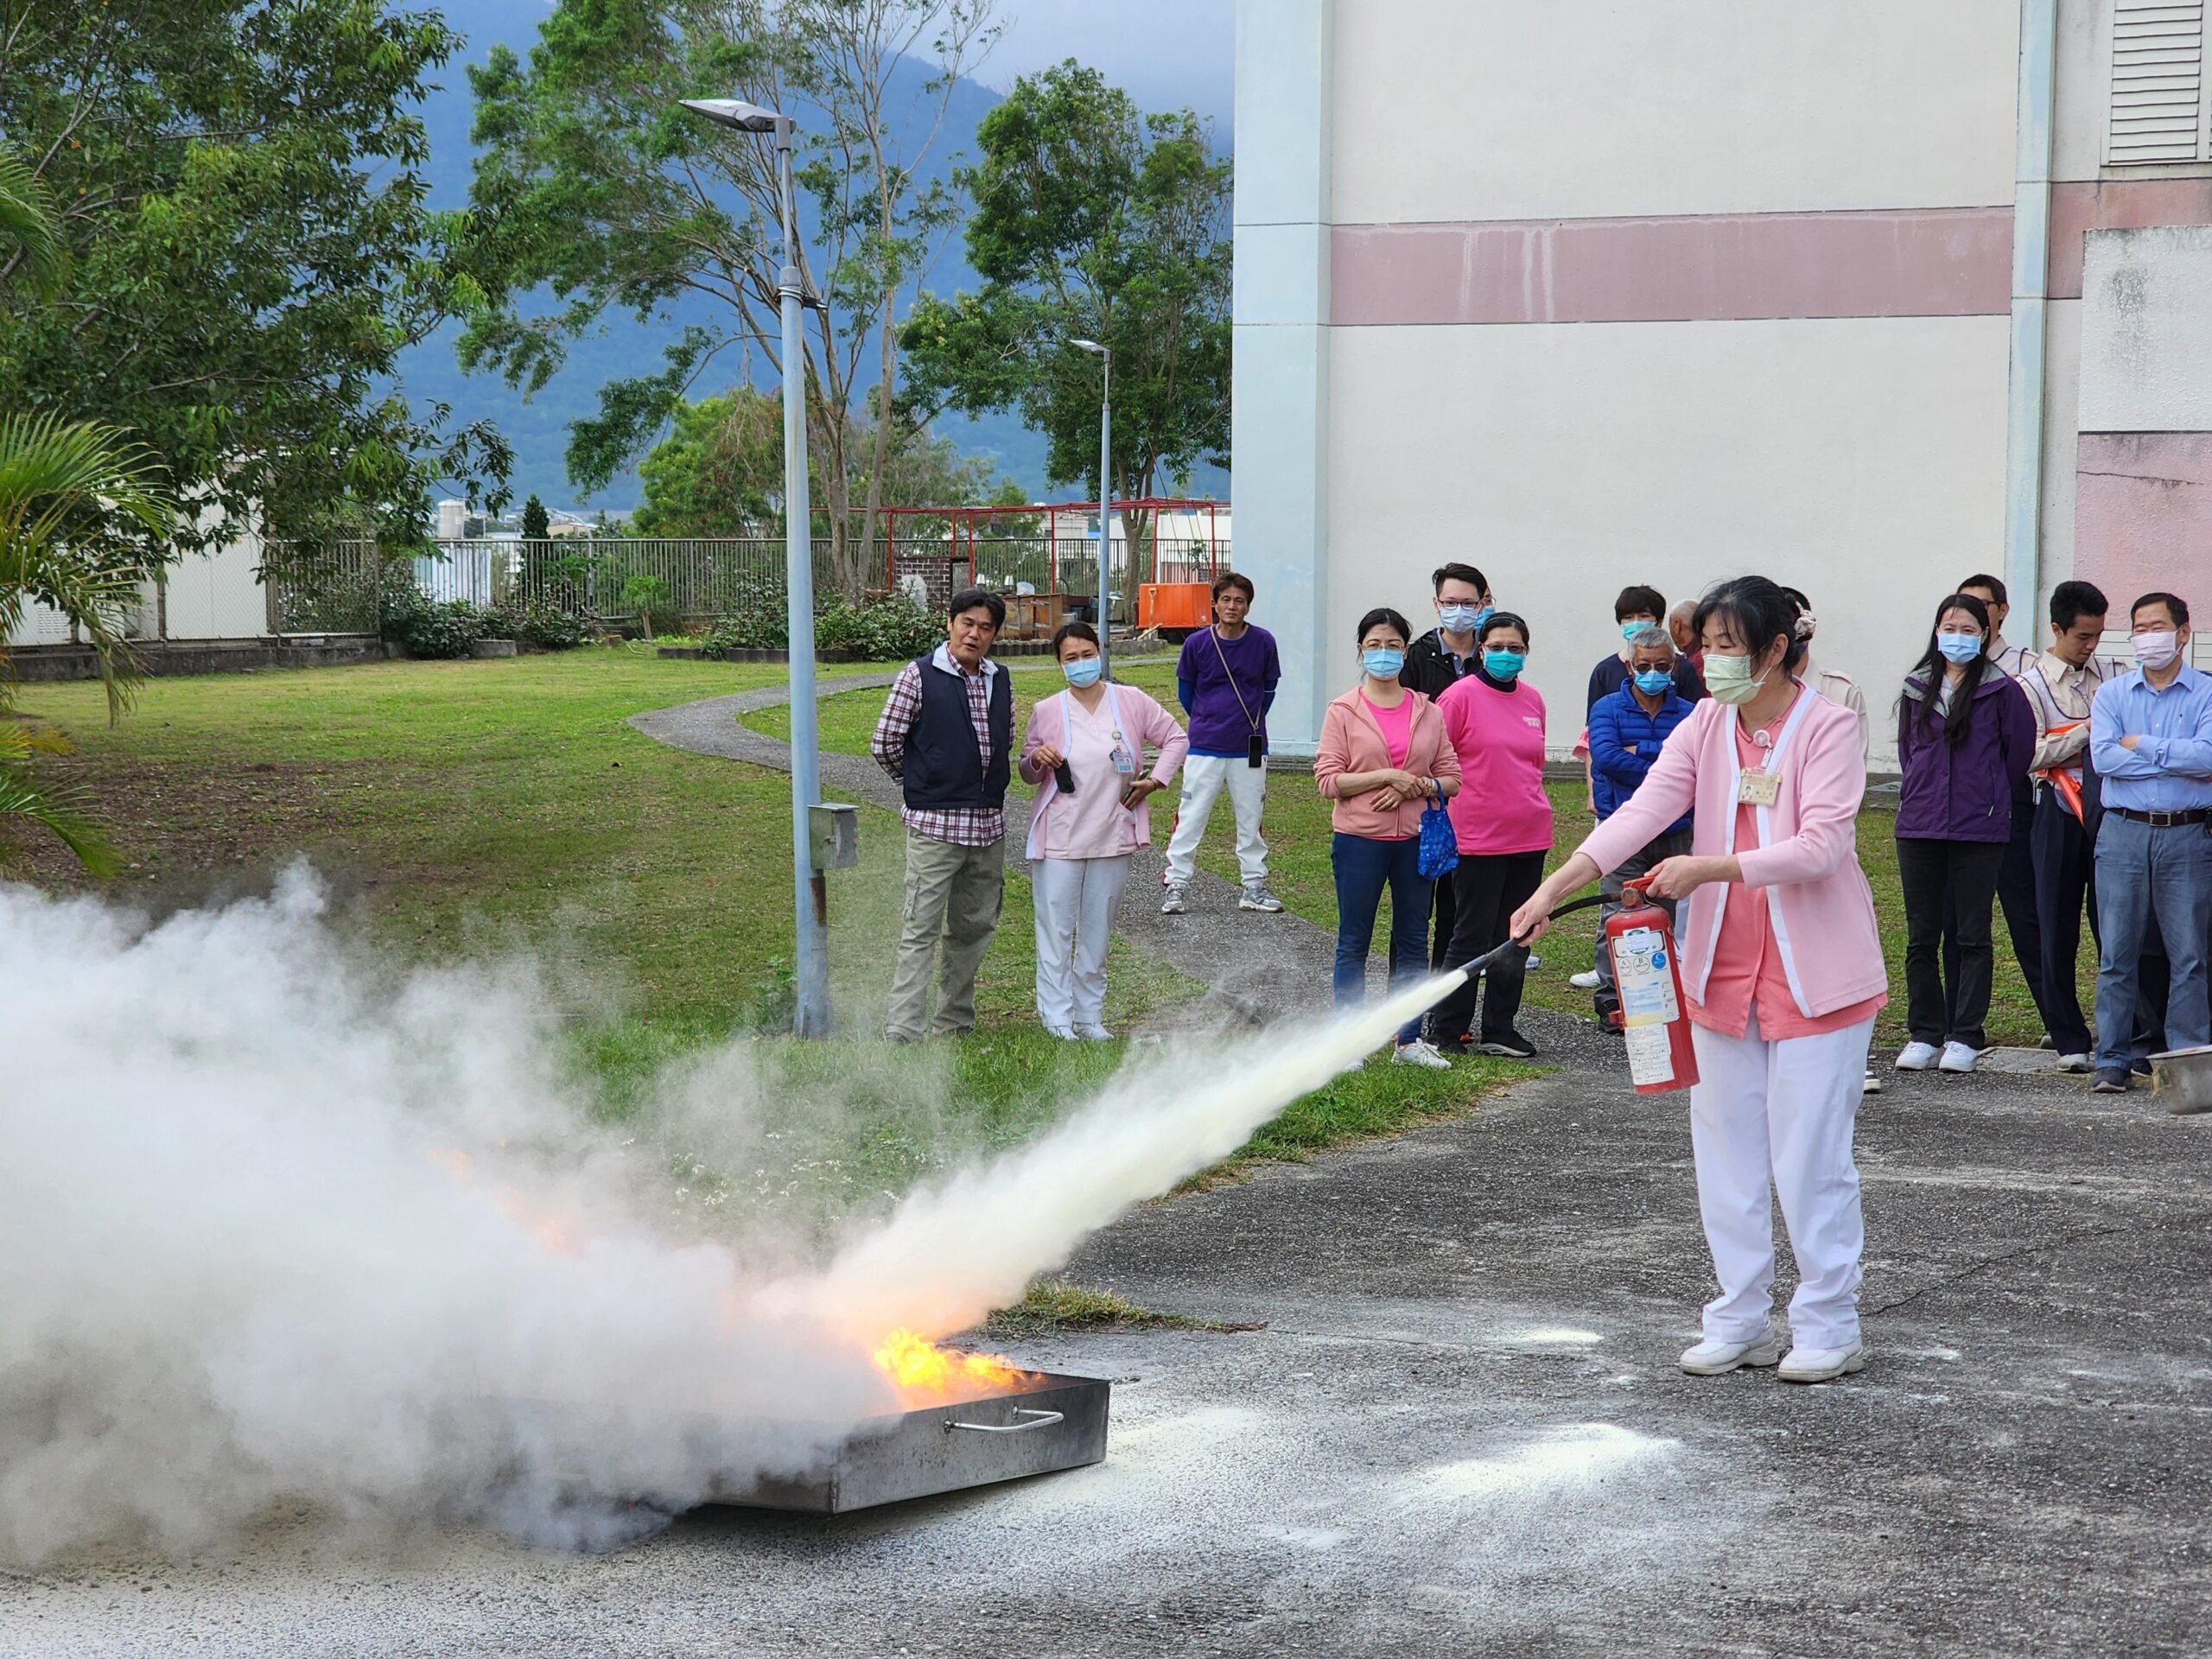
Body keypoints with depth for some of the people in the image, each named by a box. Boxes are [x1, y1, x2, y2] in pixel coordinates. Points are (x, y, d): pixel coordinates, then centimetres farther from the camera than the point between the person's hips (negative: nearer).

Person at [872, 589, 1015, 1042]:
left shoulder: (1000, 681, 11)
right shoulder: (919, 676, -6)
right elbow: (884, 744, -2)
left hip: (989, 824, 6)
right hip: (934, 824, -6)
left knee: (975, 927, 12)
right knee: (921, 931, -8)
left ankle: (955, 1027, 23)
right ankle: (903, 1033, -8)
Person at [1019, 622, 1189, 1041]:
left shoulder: (1131, 702, 1)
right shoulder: (1046, 712, 0)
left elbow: (1176, 739, 11)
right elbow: (1028, 774, 10)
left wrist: (1155, 779, -2)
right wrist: (1037, 761, -13)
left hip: (1112, 838, 2)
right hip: (1058, 839, -2)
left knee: (1097, 933, 10)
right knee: (1056, 932, -2)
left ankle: (1089, 1017, 19)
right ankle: (1057, 1018, 4)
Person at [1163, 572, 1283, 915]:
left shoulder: (1263, 643, -2)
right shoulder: (1197, 643, -5)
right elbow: (1185, 691, 10)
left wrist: (1251, 722, 12)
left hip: (1250, 747, 1)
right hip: (1205, 747, -1)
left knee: (1251, 819, 10)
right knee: (1191, 817, -1)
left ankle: (1254, 887, 19)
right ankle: (1177, 886, 6)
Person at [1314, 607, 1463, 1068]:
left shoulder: (1428, 712, 7)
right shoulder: (1343, 711, -1)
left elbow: (1451, 778, 7)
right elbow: (1328, 781, -8)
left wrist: (1417, 787, -12)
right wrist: (1386, 776, -17)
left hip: (1415, 839, 3)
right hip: (1359, 840, -3)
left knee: (1413, 940, 8)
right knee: (1354, 943, 3)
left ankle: (1409, 1040, 16)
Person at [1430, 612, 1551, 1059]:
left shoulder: (1531, 699, 9)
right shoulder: (1461, 696, -8)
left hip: (1530, 835, 6)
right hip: (1479, 837, -6)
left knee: (1515, 938, 10)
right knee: (1472, 937, -1)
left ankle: (1500, 1030, 19)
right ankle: (1446, 1031, 9)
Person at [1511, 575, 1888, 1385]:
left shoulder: (1827, 728, -10)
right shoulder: (1706, 726, 4)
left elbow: (1822, 846, -21)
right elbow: (1644, 810, -8)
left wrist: (1709, 868, -28)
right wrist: (1555, 886, -21)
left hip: (1813, 974, -6)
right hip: (1724, 970, 6)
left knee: (1809, 1153, -2)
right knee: (1726, 1148, 9)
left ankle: (1829, 1325, 9)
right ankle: (1742, 1320, 19)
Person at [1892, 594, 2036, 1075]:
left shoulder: (2002, 691, -2)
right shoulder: (1918, 688, 8)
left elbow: (2020, 751, 7)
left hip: (1980, 830, -3)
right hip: (1919, 827, 3)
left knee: (1973, 937, 1)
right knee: (1921, 937, 6)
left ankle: (1965, 1037, 6)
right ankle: (1925, 1035, 13)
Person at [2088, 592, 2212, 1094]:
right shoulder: (2113, 694, 10)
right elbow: (2102, 757, -6)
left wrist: (2141, 744, -8)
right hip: (2123, 832, 2)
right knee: (2116, 953, 1)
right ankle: (2113, 1058, 7)